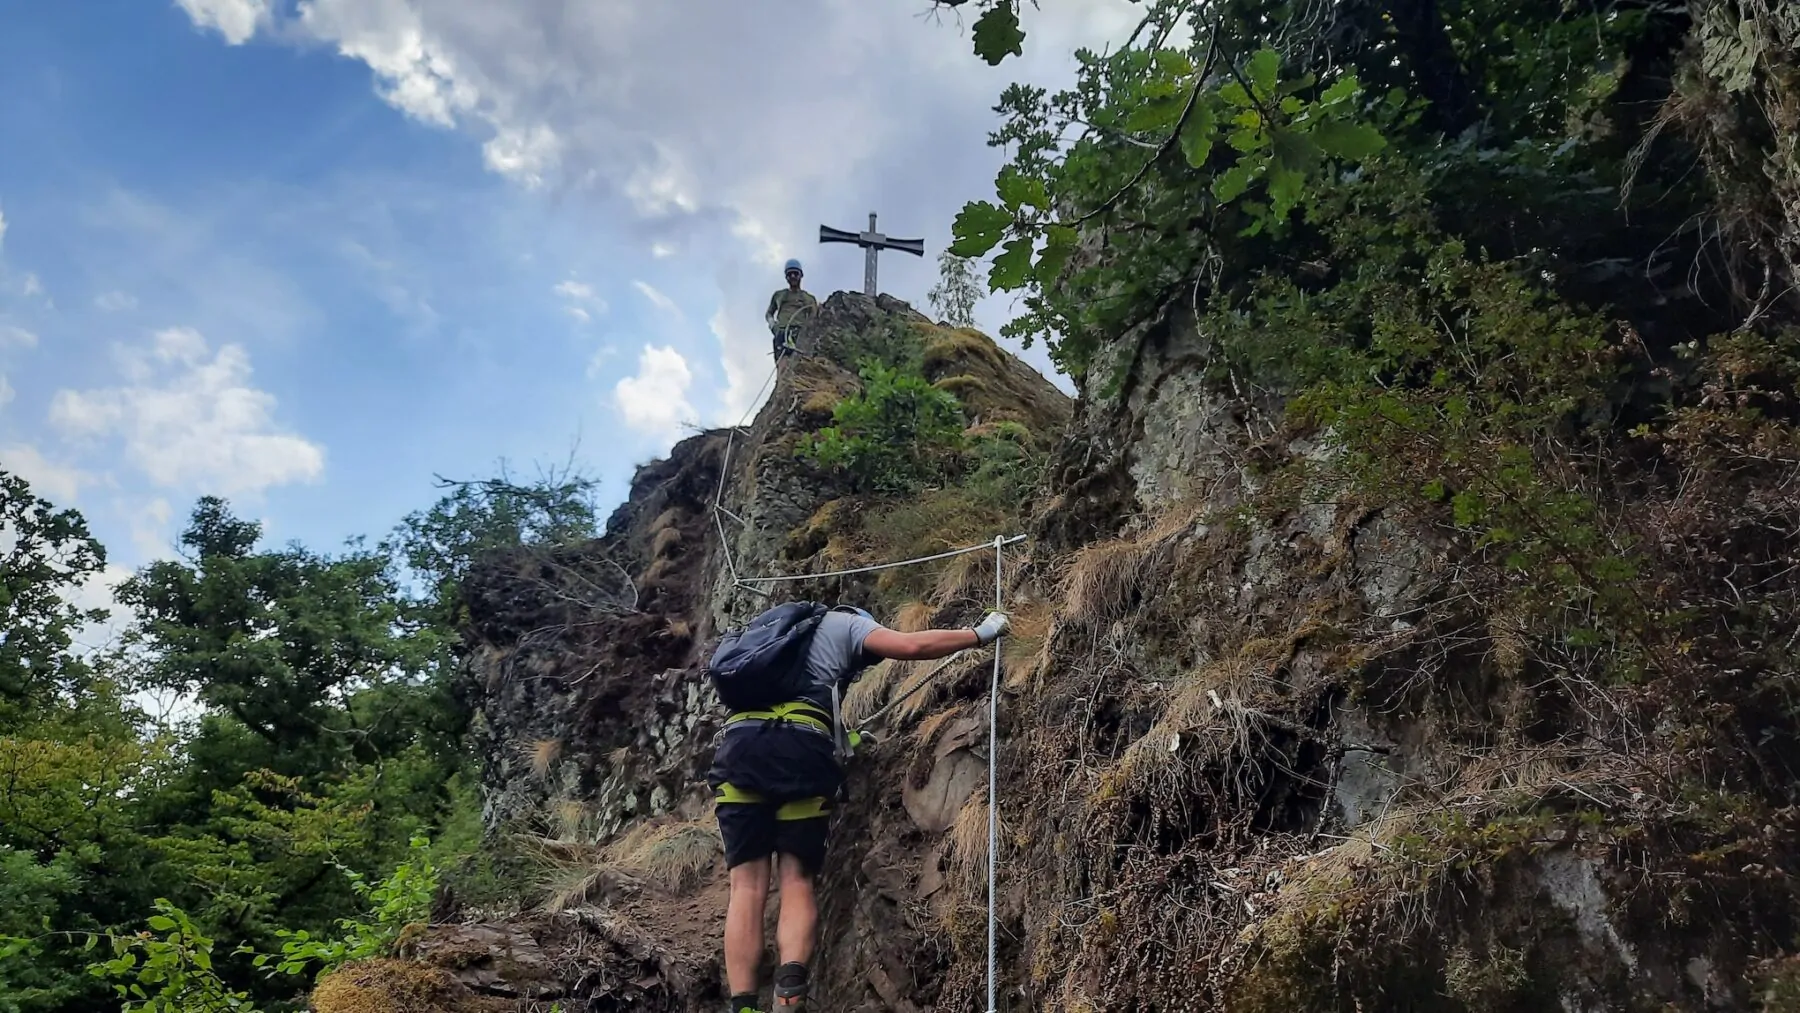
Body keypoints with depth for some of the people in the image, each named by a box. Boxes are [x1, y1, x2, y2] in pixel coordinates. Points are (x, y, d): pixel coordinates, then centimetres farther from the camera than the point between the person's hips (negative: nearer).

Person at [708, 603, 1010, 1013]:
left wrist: (841, 736, 45)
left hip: (739, 743, 4)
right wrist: (981, 633, 17)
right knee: (797, 880, 1)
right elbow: (912, 646, 4)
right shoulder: (847, 624, 21)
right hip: (799, 747, -4)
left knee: (747, 886, 1)